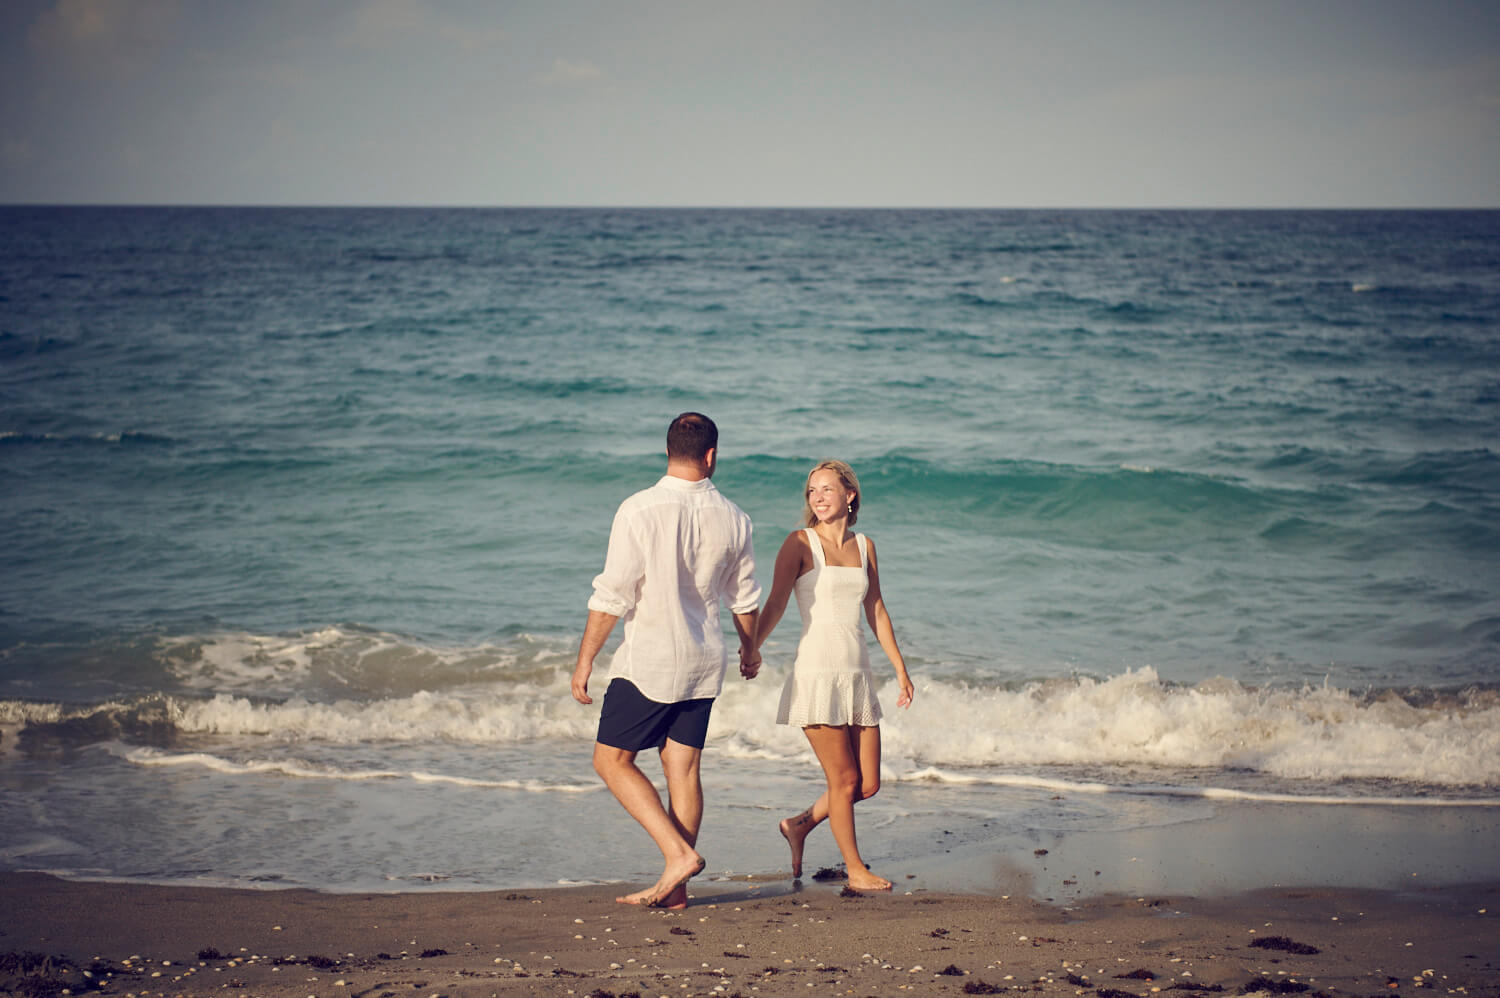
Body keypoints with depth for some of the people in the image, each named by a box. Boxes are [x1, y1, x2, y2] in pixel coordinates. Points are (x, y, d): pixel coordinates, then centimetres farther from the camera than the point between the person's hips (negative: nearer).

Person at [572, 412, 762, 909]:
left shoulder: (640, 510, -14)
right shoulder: (732, 518, 0)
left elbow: (612, 597, -14)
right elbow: (745, 598, 13)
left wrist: (585, 660, -5)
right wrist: (750, 648, 31)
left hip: (649, 658, -5)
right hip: (704, 662, 5)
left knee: (612, 759, 5)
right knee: (683, 767, 9)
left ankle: (678, 851, -6)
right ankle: (674, 887, 11)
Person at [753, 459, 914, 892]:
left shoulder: (864, 546, 12)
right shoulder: (800, 543, -3)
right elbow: (775, 604, -12)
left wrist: (901, 670, 18)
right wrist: (749, 652, -26)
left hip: (857, 675, 6)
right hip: (817, 673, -6)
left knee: (868, 784, 7)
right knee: (844, 779, -2)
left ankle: (799, 825, 27)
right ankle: (855, 869, 13)